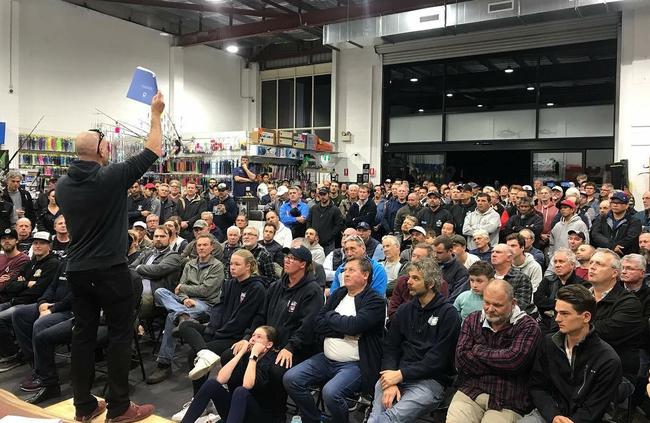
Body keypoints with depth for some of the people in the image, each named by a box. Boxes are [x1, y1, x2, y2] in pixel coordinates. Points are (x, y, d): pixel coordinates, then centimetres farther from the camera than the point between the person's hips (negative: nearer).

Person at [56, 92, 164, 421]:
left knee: (83, 333, 11)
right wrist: (155, 114, 3)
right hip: (110, 270, -6)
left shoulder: (63, 184, 3)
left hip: (77, 270, 7)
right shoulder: (111, 177, -15)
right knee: (120, 334, 3)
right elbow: (153, 152, -6)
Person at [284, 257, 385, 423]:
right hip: (326, 359, 7)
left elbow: (354, 325, -24)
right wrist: (345, 331, -11)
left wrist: (331, 316, -6)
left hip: (354, 364, -6)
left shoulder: (376, 302, -8)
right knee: (290, 378, -8)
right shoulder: (337, 295, 12)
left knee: (330, 392, -31)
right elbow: (317, 324, 2)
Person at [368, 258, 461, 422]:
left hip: (431, 379, -4)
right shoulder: (404, 310, 14)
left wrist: (401, 375, -16)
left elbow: (438, 359, -10)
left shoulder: (448, 314, -3)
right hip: (399, 375, 4)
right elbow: (390, 348, 8)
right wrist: (391, 379, -10)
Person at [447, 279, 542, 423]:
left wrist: (478, 350, -6)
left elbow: (514, 360, -20)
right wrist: (499, 362, -10)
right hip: (469, 392, 2)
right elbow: (461, 359, -4)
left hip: (507, 402, -2)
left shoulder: (528, 326, -3)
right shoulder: (472, 320, 8)